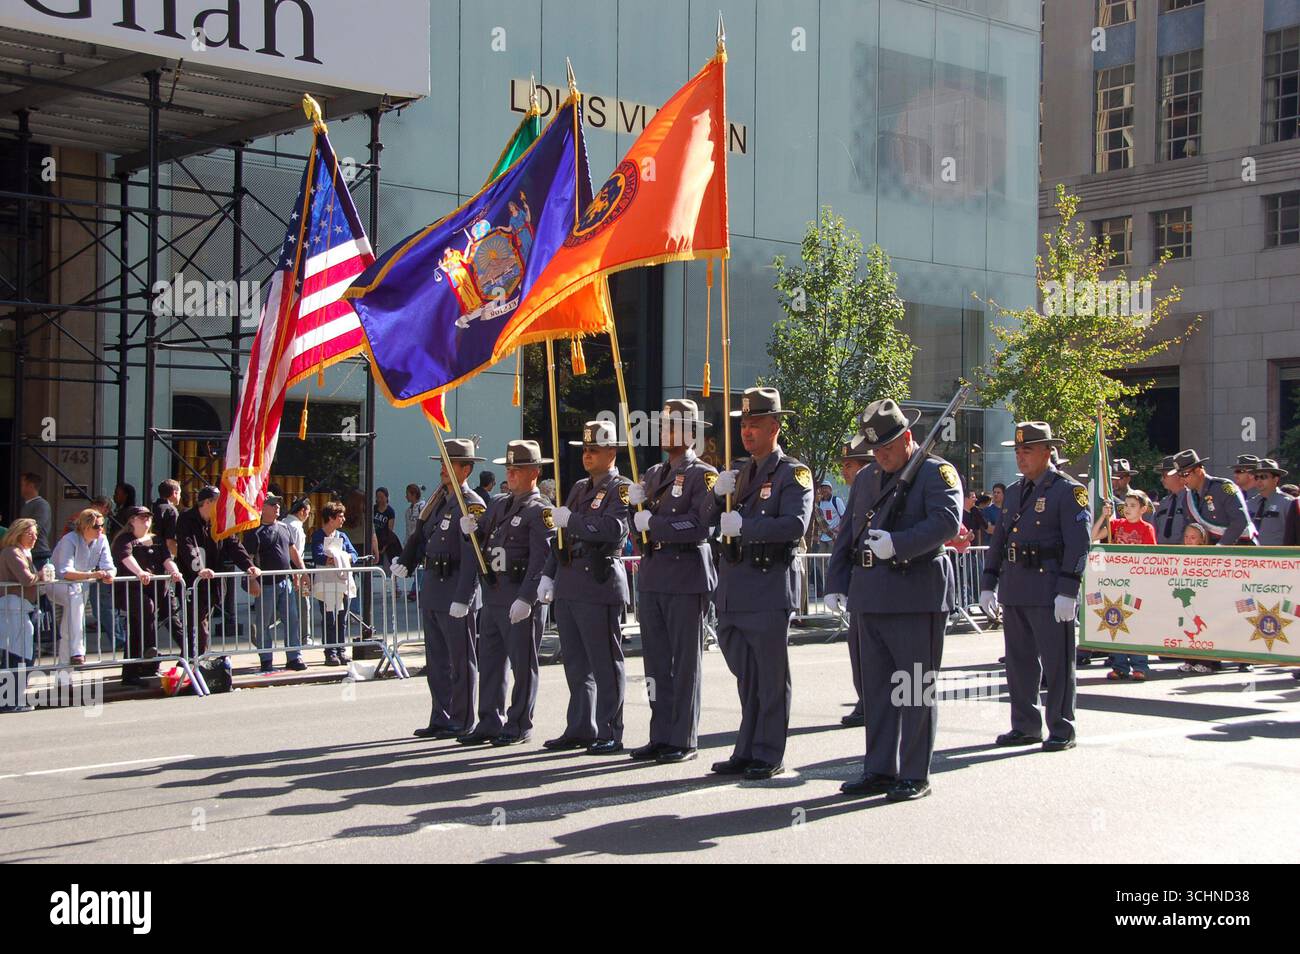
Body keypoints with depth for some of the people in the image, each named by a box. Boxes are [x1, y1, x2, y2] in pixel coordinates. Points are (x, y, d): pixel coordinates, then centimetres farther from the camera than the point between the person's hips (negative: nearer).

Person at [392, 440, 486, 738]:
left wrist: (462, 599, -25)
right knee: (436, 660, 15)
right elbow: (422, 534, 20)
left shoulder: (471, 505, -13)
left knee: (461, 660, 2)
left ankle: (462, 722, 10)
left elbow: (473, 557, -20)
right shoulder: (439, 498, 12)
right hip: (431, 589, 9)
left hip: (455, 592, -9)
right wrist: (405, 562, 3)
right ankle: (440, 719, 24)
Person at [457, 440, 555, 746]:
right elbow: (482, 541, 22)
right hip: (492, 594, 8)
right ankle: (490, 723, 20)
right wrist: (472, 528, -1)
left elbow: (541, 560, -16)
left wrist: (525, 598, -23)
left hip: (521, 598, -8)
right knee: (490, 661, 12)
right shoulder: (498, 503, 16)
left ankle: (519, 726, 8)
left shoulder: (540, 511, -8)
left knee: (523, 663, 1)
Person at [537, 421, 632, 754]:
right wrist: (549, 574, 16)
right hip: (568, 585, 8)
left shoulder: (620, 488, -6)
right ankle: (580, 729, 21)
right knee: (576, 663, 13)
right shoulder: (579, 488, 20)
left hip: (599, 586, -8)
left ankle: (610, 734, 3)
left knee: (605, 664, -3)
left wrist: (571, 519, -16)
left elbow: (614, 529, -22)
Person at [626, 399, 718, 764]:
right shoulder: (653, 474, 16)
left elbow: (700, 527, -18)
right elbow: (640, 529, 17)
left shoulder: (703, 475, -6)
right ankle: (661, 736, 17)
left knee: (685, 663, -1)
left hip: (686, 578, -7)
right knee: (656, 662, 9)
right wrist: (635, 506, -3)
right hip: (652, 577, 7)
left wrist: (654, 522, -16)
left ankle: (684, 739, 5)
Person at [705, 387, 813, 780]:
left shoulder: (793, 474, -4)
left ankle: (769, 756, 8)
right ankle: (746, 752, 20)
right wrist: (718, 495, -5)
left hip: (770, 588, -6)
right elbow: (708, 523, 14)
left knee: (771, 678, 1)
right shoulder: (737, 471, 17)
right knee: (746, 677, 13)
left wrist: (744, 526, -24)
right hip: (732, 587, 7)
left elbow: (795, 524, -19)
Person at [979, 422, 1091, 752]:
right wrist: (988, 585, 14)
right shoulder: (1014, 491, 16)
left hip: (1050, 593, -7)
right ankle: (1025, 726, 21)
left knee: (1057, 663, 0)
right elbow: (999, 539, 19)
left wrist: (1067, 591, -18)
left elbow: (1078, 544, -12)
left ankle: (1062, 730, 8)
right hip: (1015, 591, 7)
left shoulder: (1068, 490, -6)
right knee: (1019, 662, 12)